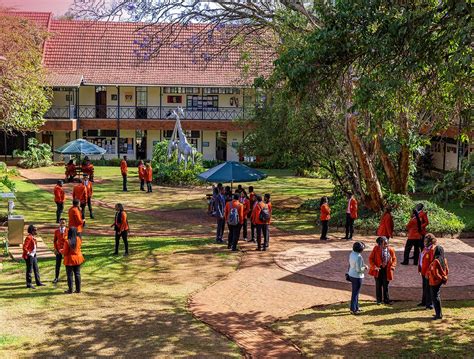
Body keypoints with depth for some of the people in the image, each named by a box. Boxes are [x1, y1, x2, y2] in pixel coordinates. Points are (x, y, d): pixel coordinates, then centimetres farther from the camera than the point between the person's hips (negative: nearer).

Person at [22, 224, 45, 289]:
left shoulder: (33, 237, 10)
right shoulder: (28, 238, -19)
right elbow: (24, 247, -25)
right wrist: (28, 253, -18)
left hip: (34, 255, 10)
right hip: (29, 256, -9)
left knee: (36, 269, 14)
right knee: (29, 270, -1)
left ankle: (38, 282, 23)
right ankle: (29, 284, 7)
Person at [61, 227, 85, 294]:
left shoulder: (67, 242, -21)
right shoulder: (78, 239, -6)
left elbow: (65, 252, -14)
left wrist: (61, 250, 6)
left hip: (70, 260, -5)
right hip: (78, 259, 5)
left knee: (70, 275, 5)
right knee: (77, 274, 11)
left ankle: (70, 290, 10)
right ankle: (78, 289, 15)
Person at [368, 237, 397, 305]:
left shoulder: (390, 250, -3)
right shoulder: (376, 249, -10)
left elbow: (394, 259, 8)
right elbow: (371, 259, -6)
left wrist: (392, 267, -7)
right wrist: (374, 267, -16)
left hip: (387, 270, 1)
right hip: (378, 269, -1)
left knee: (386, 285, 7)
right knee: (378, 285, 8)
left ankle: (386, 300, 18)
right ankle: (379, 300, 19)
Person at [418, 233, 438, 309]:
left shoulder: (432, 249, -19)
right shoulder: (425, 248, 9)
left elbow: (432, 262, -22)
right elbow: (421, 259, 16)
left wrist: (428, 273, -22)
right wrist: (420, 269, 15)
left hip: (428, 272, -9)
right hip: (423, 272, 9)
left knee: (428, 288, -1)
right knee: (424, 287, 20)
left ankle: (429, 304, 9)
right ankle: (424, 302, 33)